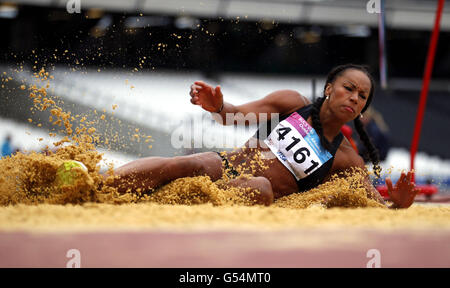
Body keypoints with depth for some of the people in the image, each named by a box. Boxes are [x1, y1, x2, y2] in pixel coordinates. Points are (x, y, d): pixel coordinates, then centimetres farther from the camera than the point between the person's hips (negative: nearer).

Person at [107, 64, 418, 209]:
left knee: (262, 187, -39)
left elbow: (376, 204, 6)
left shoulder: (347, 159, 9)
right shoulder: (294, 104, 9)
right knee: (180, 166, -33)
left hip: (253, 196, 0)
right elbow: (239, 114, 6)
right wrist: (218, 108, -19)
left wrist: (397, 205, -20)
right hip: (225, 166, 1)